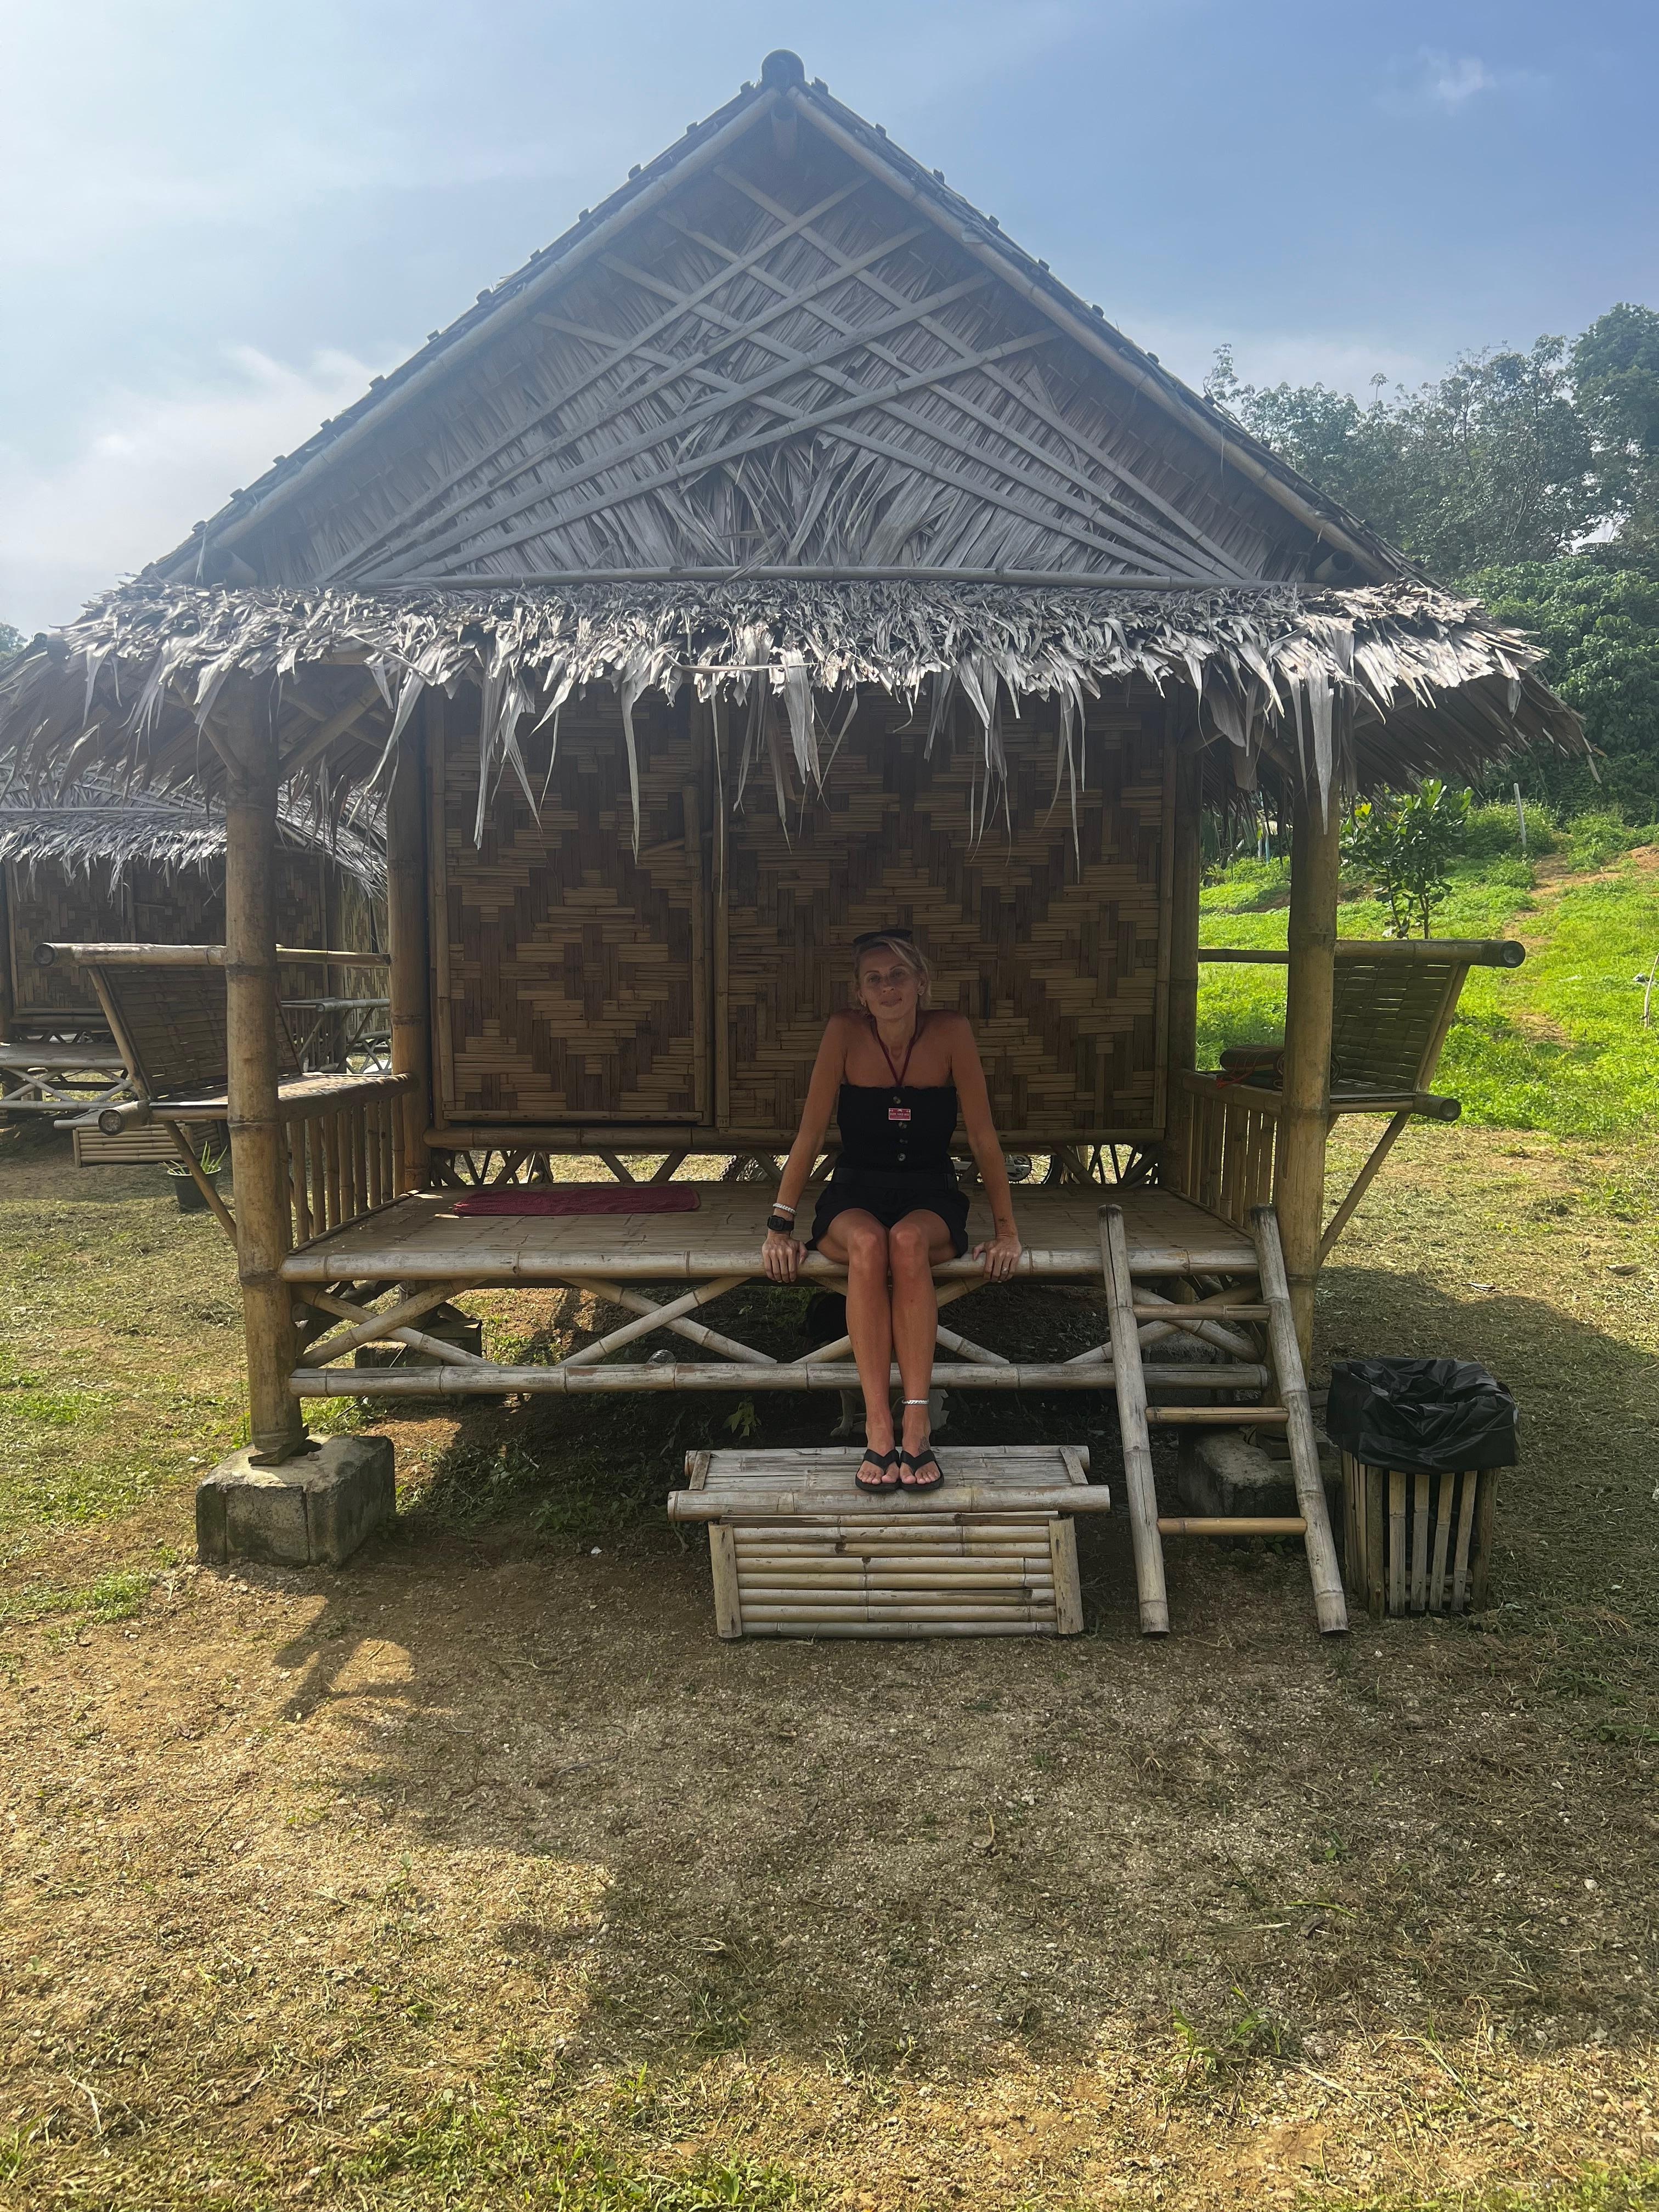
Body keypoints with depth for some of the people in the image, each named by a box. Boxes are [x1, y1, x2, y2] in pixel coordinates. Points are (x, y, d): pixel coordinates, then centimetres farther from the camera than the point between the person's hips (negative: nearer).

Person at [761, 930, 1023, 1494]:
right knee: (867, 1243, -35)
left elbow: (983, 1138, -5)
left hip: (930, 1197, 0)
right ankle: (878, 1432, -33)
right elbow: (810, 1133, -7)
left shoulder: (951, 1032, -9)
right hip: (856, 1194, 0)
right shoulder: (845, 1031, -8)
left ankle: (915, 1429, -34)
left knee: (908, 1240, -35)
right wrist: (780, 1225, -11)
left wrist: (1006, 1228, -7)